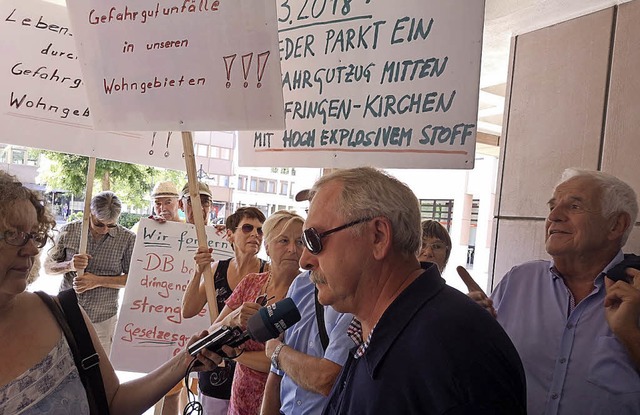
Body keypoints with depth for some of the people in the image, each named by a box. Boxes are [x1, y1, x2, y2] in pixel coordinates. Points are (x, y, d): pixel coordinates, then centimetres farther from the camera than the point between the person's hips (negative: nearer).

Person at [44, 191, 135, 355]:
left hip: (102, 319, -1)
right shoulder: (68, 231, -1)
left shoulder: (127, 239, -6)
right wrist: (69, 266, -14)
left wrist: (98, 280, -15)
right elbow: (48, 267, 7)